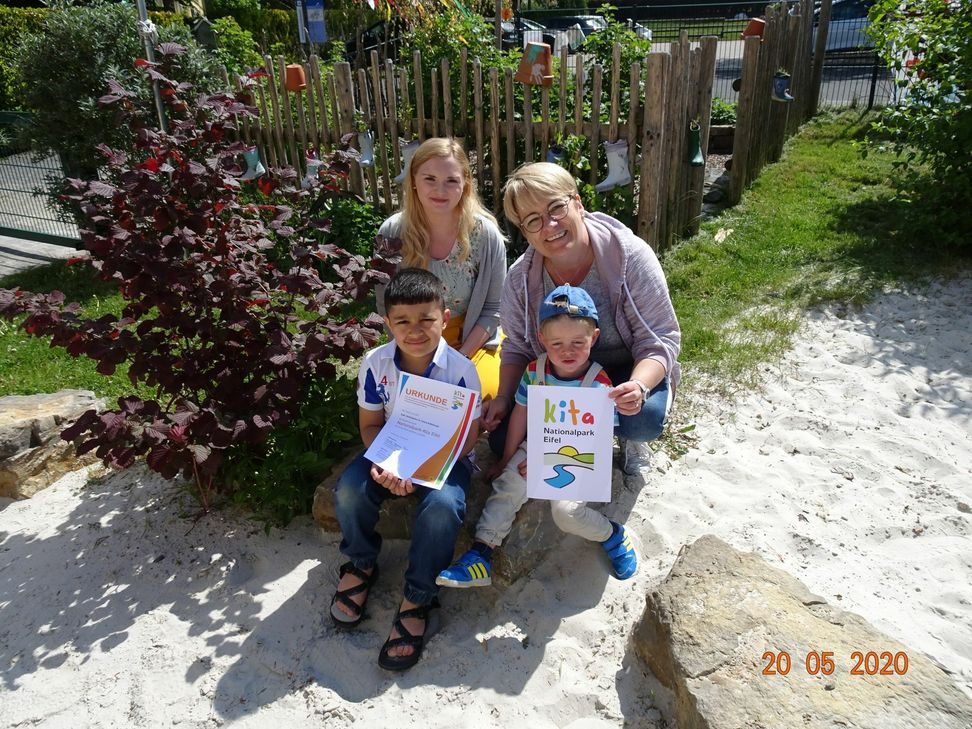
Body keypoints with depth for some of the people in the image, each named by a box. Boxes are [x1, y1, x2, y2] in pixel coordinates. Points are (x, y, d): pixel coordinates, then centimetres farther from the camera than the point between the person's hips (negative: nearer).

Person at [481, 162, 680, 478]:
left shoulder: (630, 256, -22)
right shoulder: (520, 277, -12)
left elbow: (659, 340, -20)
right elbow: (517, 347, 2)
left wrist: (639, 387, -40)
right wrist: (503, 398, -15)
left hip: (629, 372, -3)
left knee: (644, 418, -35)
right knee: (502, 436, -13)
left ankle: (627, 436, 5)